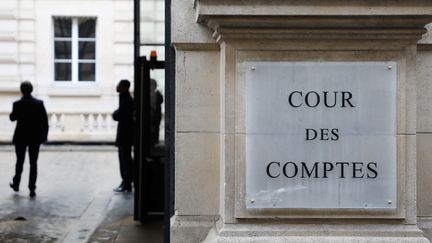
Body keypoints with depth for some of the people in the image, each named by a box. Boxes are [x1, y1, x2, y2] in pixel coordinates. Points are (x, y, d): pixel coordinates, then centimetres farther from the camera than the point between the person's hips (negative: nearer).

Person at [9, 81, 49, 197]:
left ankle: (16, 184, 27)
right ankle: (32, 189, 3)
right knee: (33, 163, 5)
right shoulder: (39, 103, -7)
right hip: (35, 137, 1)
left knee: (20, 161, 16)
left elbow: (12, 118, 2)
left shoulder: (17, 104, -12)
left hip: (21, 137, -1)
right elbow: (45, 121, -4)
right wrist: (45, 135, 6)